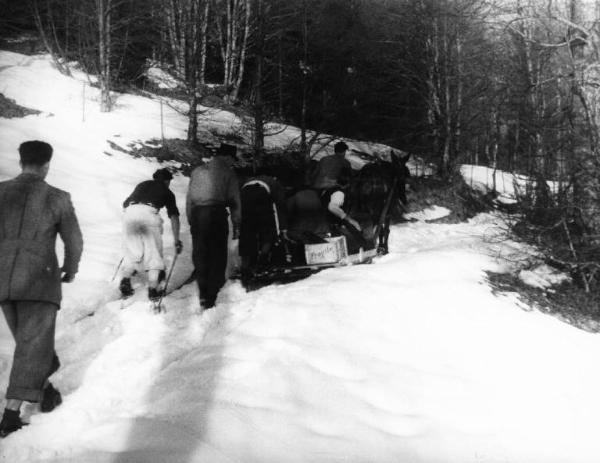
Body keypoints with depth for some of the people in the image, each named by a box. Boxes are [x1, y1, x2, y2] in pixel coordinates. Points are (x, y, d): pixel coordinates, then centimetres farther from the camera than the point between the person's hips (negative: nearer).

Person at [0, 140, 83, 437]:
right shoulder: (58, 198, -3)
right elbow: (74, 242, 4)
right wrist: (70, 270, 22)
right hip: (40, 280, -4)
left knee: (28, 339, 22)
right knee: (33, 344, 0)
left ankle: (46, 390, 36)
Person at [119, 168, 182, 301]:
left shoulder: (142, 185, 34)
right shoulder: (167, 191, 24)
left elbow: (125, 203, 35)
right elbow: (174, 216, 18)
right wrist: (176, 240, 20)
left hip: (129, 212, 3)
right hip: (149, 212, -3)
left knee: (132, 252, 16)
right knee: (153, 254, 6)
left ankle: (125, 279, -2)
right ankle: (153, 289, 1)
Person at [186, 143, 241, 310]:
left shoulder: (197, 171, 17)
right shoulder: (228, 172, 6)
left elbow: (189, 199, 14)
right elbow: (234, 201, 3)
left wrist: (191, 221, 17)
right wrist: (236, 225, 7)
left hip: (197, 214, 4)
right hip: (217, 213, -3)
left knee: (199, 254, 9)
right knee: (218, 255, 4)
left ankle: (203, 294, 4)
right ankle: (211, 295, 0)